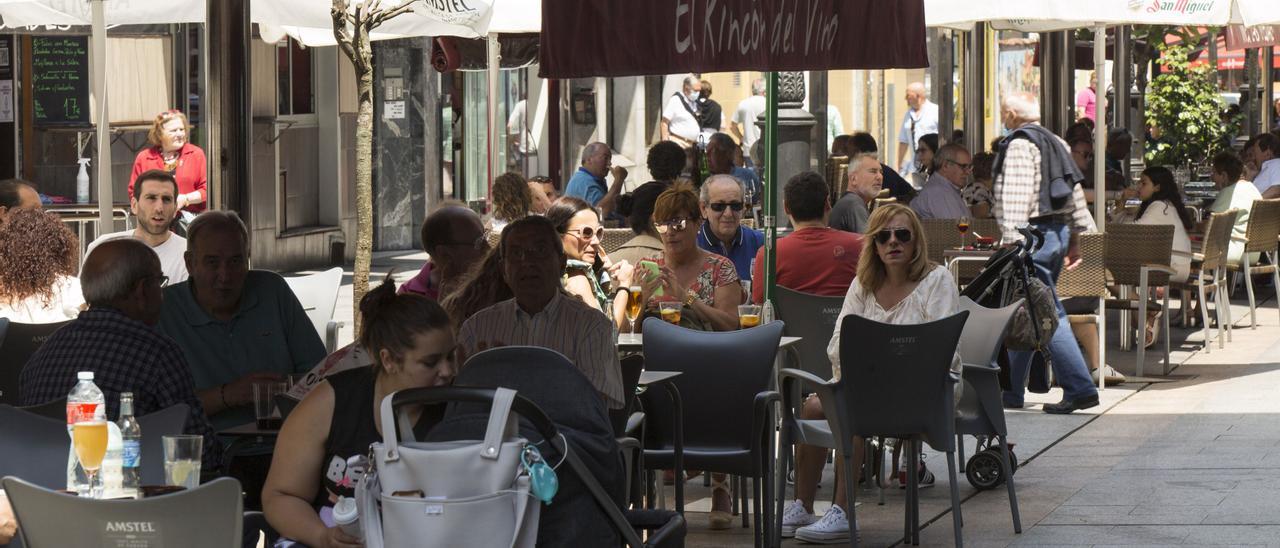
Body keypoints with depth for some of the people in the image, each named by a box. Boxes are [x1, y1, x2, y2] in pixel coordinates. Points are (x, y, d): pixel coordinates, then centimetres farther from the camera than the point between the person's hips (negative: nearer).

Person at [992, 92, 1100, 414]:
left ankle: (1079, 388, -14)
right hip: (1058, 231, 10)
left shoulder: (1019, 145, -11)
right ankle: (1010, 389, 22)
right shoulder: (1055, 143, 16)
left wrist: (1012, 241, -23)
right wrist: (1076, 239, 22)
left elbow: (1016, 197, -20)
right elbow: (1075, 194, 18)